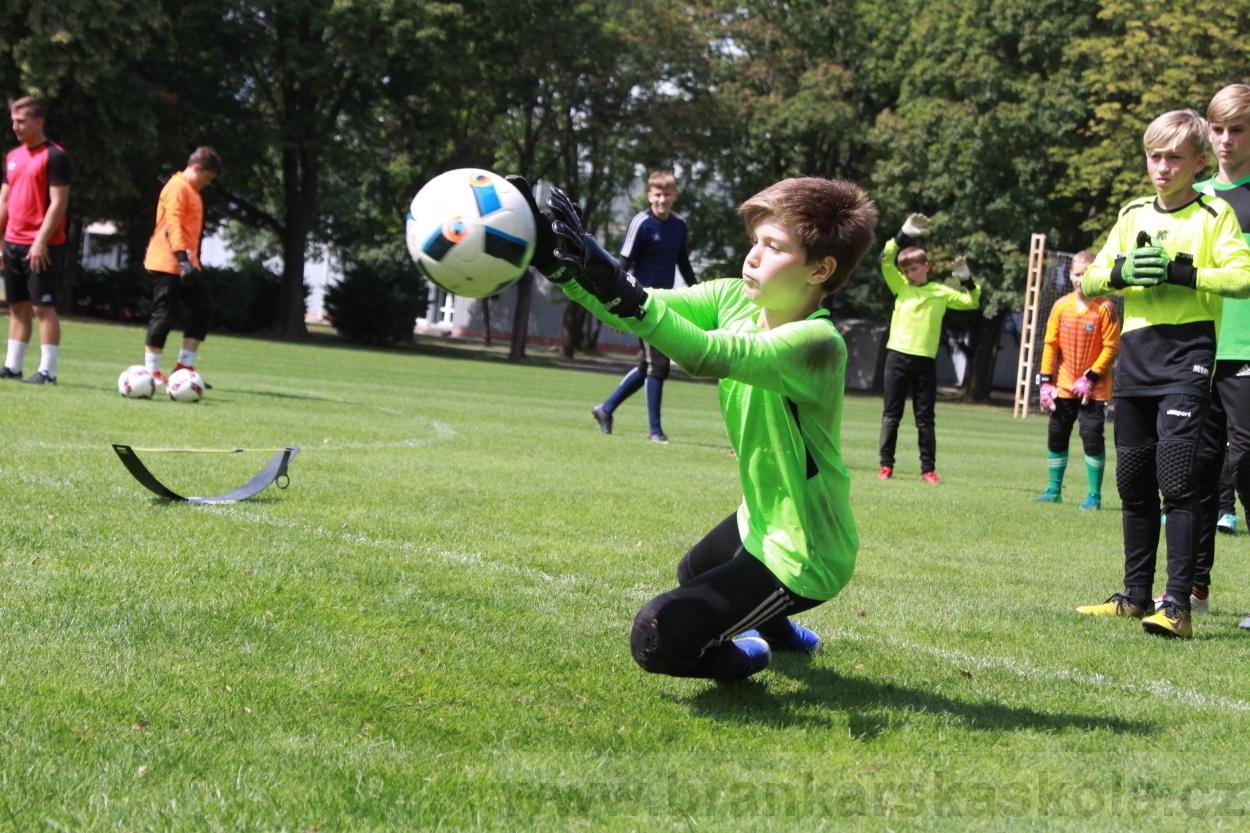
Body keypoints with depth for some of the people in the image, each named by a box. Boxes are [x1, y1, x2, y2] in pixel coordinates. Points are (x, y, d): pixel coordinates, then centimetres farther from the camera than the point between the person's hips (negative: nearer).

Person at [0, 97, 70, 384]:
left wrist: (41, 241, -19)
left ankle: (47, 371, -6)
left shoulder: (55, 156, -9)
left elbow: (59, 203, -14)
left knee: (43, 307, -7)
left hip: (42, 247, -7)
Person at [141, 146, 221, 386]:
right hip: (168, 263, -10)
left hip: (185, 265, 10)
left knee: (204, 308, 3)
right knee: (165, 315, -6)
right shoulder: (178, 187, -11)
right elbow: (173, 223, -21)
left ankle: (184, 366, 7)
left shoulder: (191, 191, 19)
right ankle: (151, 371, 1)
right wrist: (183, 257, -28)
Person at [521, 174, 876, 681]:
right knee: (693, 575, 38)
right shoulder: (734, 300, -7)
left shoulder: (817, 344, -31)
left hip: (802, 559, -9)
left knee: (656, 638, -18)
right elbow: (650, 307, -15)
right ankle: (778, 631, 57)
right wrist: (562, 267, -31)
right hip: (762, 522, 9)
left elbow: (709, 356, -44)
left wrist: (620, 293, -55)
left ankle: (747, 657, 9)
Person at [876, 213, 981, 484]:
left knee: (925, 418, 3)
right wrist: (904, 235, -14)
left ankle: (928, 469, 6)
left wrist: (967, 280, -5)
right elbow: (886, 260, -5)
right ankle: (886, 464, 8)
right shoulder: (900, 287, 7)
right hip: (897, 355, 0)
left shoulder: (941, 292, 8)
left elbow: (972, 302, 11)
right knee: (891, 415, 3)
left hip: (925, 360, 0)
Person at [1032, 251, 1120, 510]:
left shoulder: (1105, 308, -10)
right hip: (1063, 386, 5)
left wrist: (1090, 378, -16)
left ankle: (1094, 495, 0)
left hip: (1094, 388, -4)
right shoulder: (1061, 306, 2)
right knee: (1057, 435, 9)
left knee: (1092, 436, -9)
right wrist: (1046, 381, -1)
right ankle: (1054, 491, 21)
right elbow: (1050, 344, 4)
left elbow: (1111, 347, -11)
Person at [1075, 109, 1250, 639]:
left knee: (1177, 480, -14)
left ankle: (1177, 604, -16)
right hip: (1135, 357, 6)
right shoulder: (1133, 216, 15)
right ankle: (1136, 595, 20)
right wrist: (1121, 273, -7)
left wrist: (1181, 272, -21)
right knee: (1134, 483, 10)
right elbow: (1088, 282, 13)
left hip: (1186, 358, -6)